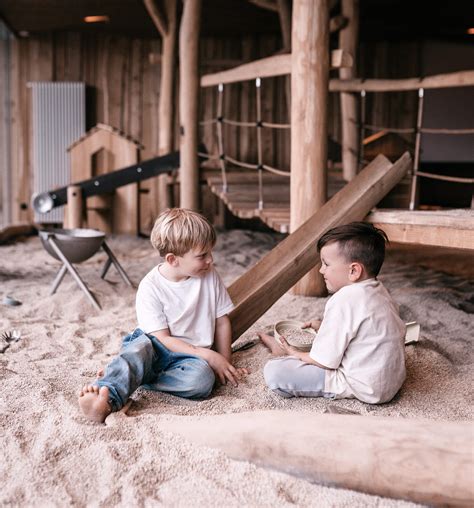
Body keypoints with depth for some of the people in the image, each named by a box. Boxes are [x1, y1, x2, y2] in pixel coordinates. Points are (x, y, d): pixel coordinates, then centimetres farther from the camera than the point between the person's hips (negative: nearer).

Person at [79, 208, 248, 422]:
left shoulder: (209, 276, 3)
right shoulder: (151, 286, -9)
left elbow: (222, 322, 11)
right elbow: (163, 339, -11)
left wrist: (225, 364, 6)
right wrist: (209, 356, -16)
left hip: (194, 356, 3)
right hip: (158, 350, -2)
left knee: (203, 377, -33)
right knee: (141, 345, -37)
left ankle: (124, 378, -26)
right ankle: (108, 398, -57)